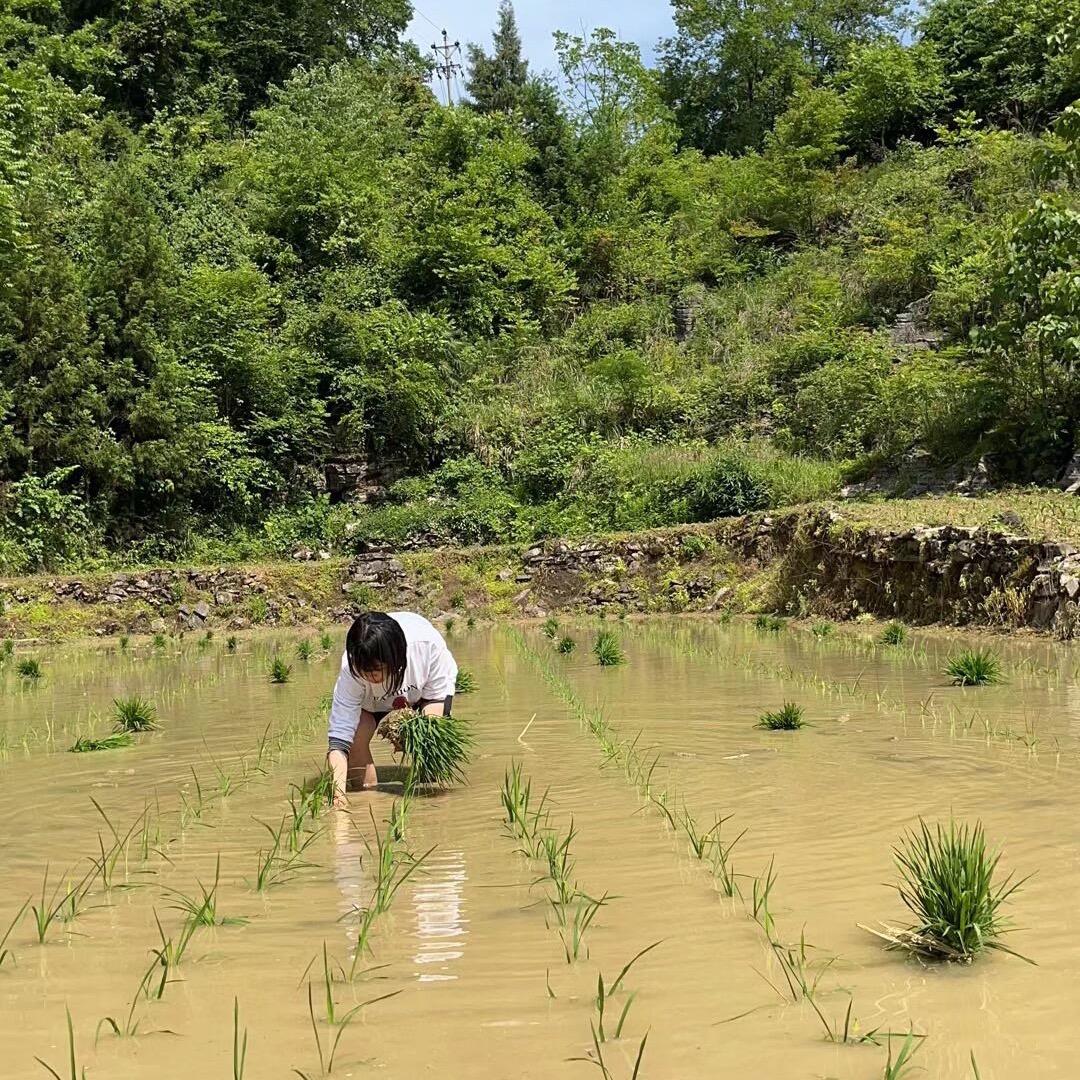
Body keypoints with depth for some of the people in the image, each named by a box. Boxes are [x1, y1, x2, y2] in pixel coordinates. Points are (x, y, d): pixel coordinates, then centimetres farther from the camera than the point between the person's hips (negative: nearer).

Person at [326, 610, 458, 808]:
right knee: (355, 734, -26)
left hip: (428, 685, 0)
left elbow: (436, 696, -24)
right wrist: (338, 792, -53)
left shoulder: (427, 643, -42)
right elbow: (339, 738, -40)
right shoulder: (350, 672, -40)